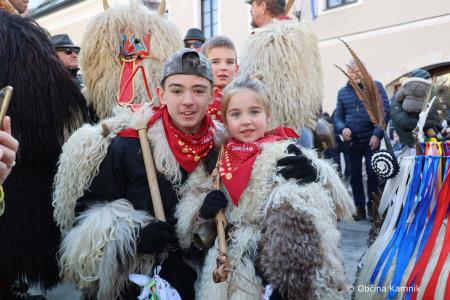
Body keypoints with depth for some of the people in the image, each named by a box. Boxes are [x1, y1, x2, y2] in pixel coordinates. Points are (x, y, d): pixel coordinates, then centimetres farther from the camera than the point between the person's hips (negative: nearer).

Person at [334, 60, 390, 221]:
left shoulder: (376, 86, -1)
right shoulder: (342, 92, 9)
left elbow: (385, 111, -5)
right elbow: (338, 116, 11)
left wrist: (377, 134, -15)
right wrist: (342, 128, -10)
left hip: (371, 140, -3)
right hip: (352, 141, 3)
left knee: (372, 174, 1)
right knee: (355, 176, 7)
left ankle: (372, 206, 15)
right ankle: (359, 207, 18)